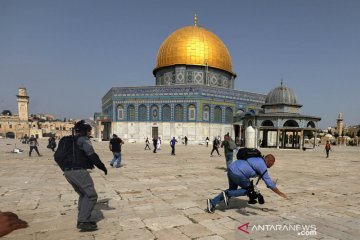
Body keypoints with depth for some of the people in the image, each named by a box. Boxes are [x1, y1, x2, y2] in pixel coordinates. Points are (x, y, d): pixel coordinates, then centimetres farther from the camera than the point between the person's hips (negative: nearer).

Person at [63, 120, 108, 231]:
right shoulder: (83, 139, -6)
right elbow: (92, 155, -15)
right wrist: (102, 167, -7)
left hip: (67, 171, 10)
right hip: (78, 171, -9)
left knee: (83, 195, 21)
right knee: (91, 195, -3)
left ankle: (81, 220, 23)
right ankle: (84, 222, -5)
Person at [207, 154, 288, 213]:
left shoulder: (258, 159, 23)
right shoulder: (263, 167, -1)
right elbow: (270, 184, 3)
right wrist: (281, 194, 14)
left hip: (231, 168, 8)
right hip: (238, 173, -8)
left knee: (232, 189, 22)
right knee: (248, 189, 16)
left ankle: (212, 202, 11)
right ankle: (228, 194, 1)